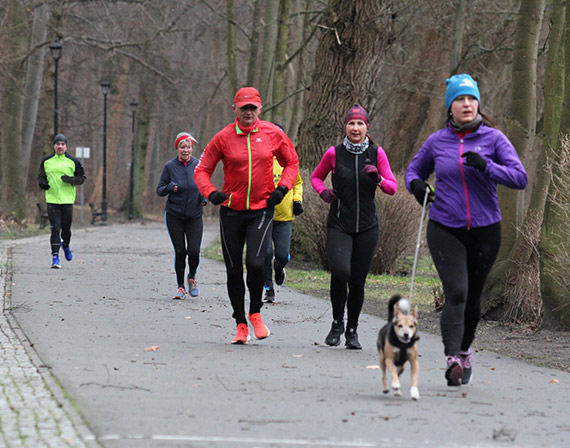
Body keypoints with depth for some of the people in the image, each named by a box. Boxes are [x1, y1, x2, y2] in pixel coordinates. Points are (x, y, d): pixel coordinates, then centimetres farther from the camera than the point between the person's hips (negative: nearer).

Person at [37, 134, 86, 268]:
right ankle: (55, 256, -6)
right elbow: (40, 175, 20)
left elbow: (82, 177, 7)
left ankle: (65, 245, 37)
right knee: (55, 229, -8)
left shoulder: (73, 162, 3)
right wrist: (42, 183, -2)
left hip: (67, 200, 0)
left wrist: (71, 180, -12)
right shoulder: (46, 161, 8)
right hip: (52, 200, 0)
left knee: (66, 228, 4)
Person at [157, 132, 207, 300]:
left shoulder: (198, 165, -1)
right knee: (180, 252, -3)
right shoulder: (170, 166, -4)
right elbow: (159, 190, 1)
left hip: (194, 216, 1)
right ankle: (180, 287, 14)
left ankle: (192, 277, 21)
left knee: (194, 251, -9)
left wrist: (204, 198, -9)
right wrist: (170, 187, -20)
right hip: (174, 215, -1)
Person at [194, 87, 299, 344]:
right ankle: (240, 324, 17)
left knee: (255, 263, -18)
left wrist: (282, 188, -2)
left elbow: (291, 162, 14)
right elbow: (202, 170, 4)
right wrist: (211, 193, -14)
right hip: (231, 211, 1)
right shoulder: (223, 138, -2)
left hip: (262, 210, -1)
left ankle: (255, 313, 6)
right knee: (234, 270, 3)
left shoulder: (273, 134, 0)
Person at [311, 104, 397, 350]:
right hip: (339, 225, -1)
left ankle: (352, 330, 23)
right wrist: (323, 191, -6)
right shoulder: (334, 153, -1)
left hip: (366, 227, 1)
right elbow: (316, 177, 15)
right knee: (340, 272, -22)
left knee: (358, 281, 3)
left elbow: (392, 188, 1)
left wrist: (378, 178, -19)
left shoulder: (376, 153, 1)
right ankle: (337, 322, 1)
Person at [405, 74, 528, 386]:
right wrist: (416, 185, -6)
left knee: (473, 296, 13)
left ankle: (464, 350, 35)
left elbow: (519, 178, -11)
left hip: (485, 230, 1)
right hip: (445, 229, -1)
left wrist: (486, 166, -26)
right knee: (456, 293, -18)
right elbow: (414, 170, 18)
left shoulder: (493, 138, -3)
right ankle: (453, 358, -25)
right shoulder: (436, 142, 3)